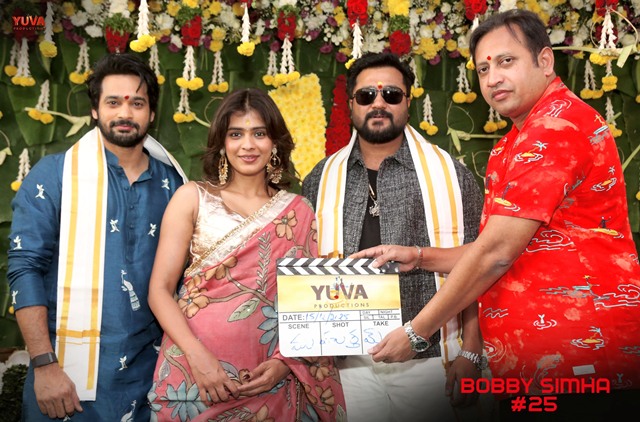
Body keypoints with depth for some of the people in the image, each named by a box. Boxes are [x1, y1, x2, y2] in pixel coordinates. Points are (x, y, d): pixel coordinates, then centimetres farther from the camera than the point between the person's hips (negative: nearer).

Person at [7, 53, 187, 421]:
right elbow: (26, 267, -8)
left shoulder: (172, 183, 3)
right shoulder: (54, 174, -5)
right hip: (70, 373, -2)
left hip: (149, 373, 3)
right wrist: (44, 365, -14)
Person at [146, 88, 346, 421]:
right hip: (196, 373, -1)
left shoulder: (298, 212, 3)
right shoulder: (193, 198, -1)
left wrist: (285, 361, -10)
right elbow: (160, 289, -5)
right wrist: (198, 357, -16)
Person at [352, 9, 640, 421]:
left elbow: (497, 252, -20)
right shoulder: (514, 144, 16)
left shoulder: (558, 123, -15)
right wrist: (420, 257, 6)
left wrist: (415, 333, -12)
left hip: (571, 353, -9)